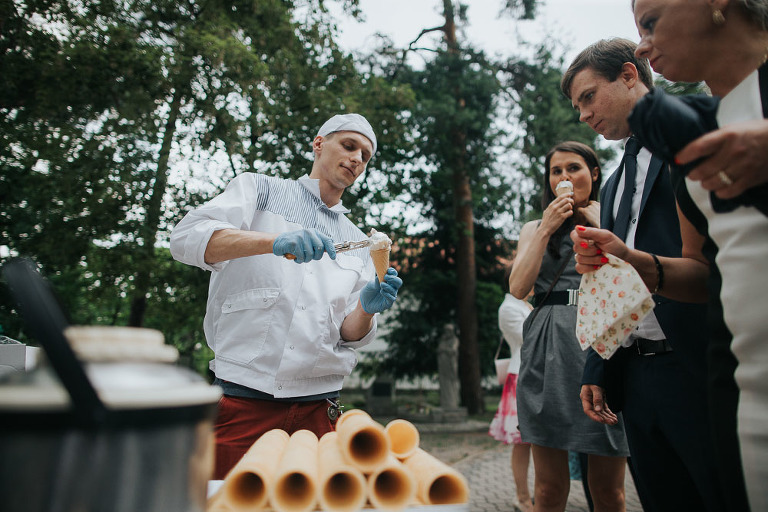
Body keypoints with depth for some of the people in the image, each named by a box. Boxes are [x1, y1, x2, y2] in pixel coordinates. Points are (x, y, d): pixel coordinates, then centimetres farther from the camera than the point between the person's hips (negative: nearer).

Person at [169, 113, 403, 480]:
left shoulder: (358, 244, 17)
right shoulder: (260, 190, 9)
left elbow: (351, 336, 11)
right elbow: (187, 237, -8)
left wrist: (367, 308, -13)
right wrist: (275, 240, -24)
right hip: (244, 399, -3)